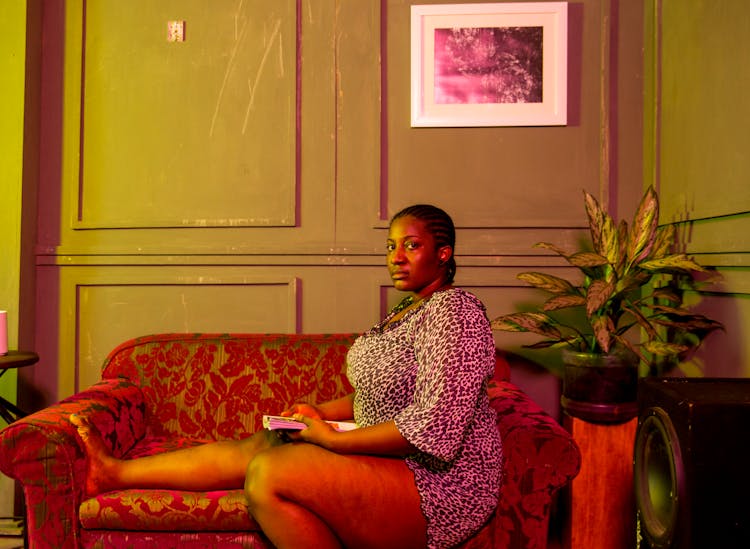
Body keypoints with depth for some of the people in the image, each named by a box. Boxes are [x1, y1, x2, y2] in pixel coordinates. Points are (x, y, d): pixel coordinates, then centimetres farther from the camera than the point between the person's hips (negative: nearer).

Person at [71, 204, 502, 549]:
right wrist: (322, 412, 6)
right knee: (256, 446, 3)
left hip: (437, 485, -8)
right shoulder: (409, 309, 14)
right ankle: (114, 473, 16)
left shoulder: (452, 309, -17)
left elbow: (434, 428, -26)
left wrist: (334, 440, -18)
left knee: (268, 474, -22)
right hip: (387, 458, 9)